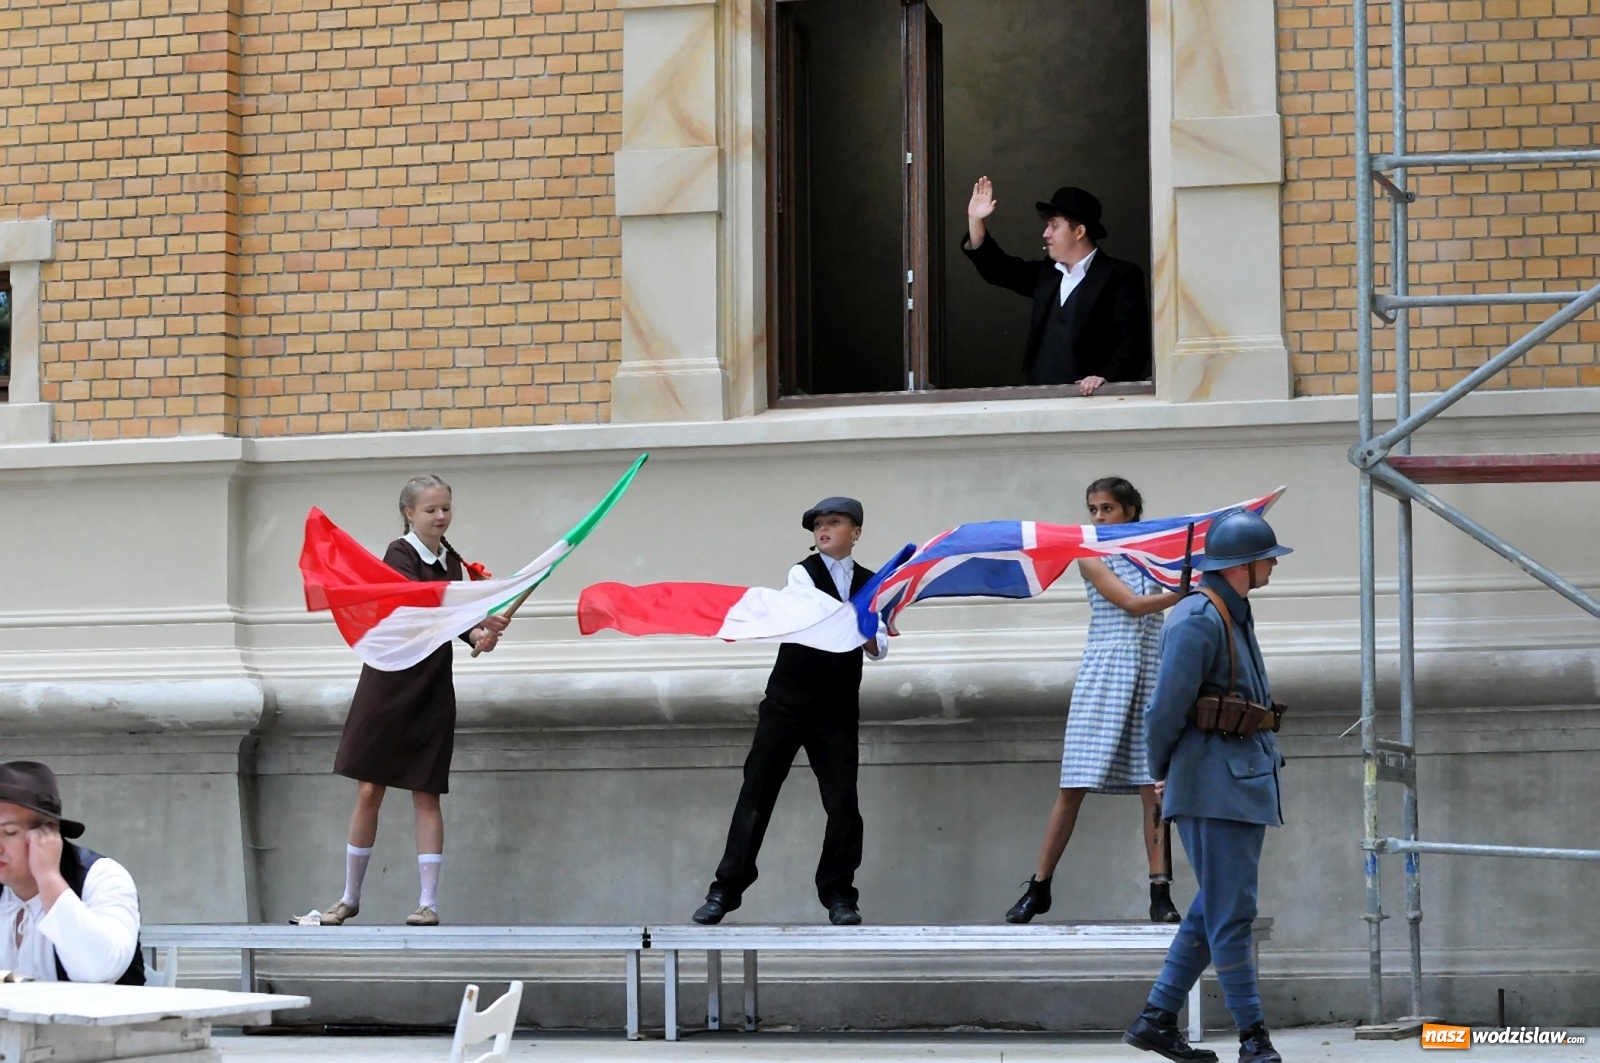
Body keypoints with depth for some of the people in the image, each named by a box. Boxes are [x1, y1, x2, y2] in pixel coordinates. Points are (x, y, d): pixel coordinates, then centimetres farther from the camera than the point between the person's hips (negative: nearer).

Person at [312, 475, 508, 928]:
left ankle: (428, 902, 3)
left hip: (431, 689, 4)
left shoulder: (451, 561, 9)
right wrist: (477, 622, -37)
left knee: (426, 794, 2)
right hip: (388, 684, -4)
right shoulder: (399, 554, -9)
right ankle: (350, 897, 13)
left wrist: (478, 636, -15)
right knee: (369, 791, 1)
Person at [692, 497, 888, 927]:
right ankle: (725, 890, 3)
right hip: (789, 699, -2)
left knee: (844, 802, -4)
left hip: (838, 708, 2)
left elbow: (879, 648, 3)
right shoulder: (803, 573, -1)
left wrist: (871, 636, -19)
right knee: (757, 792, -2)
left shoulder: (869, 584, 9)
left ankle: (838, 894, 8)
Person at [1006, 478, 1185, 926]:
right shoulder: (1090, 557, 1)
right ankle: (1038, 887, 5)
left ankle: (1160, 893, -3)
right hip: (1105, 672, -3)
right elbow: (1133, 604, -11)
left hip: (1149, 674, 3)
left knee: (1154, 787, -3)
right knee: (1074, 787, -4)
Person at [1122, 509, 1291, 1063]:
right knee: (1231, 913, -6)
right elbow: (1167, 707, -16)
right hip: (1214, 787, -10)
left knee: (1214, 911, 12)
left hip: (1246, 783, 10)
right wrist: (1160, 767, 0)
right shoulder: (1199, 619, -15)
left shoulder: (1233, 615, 17)